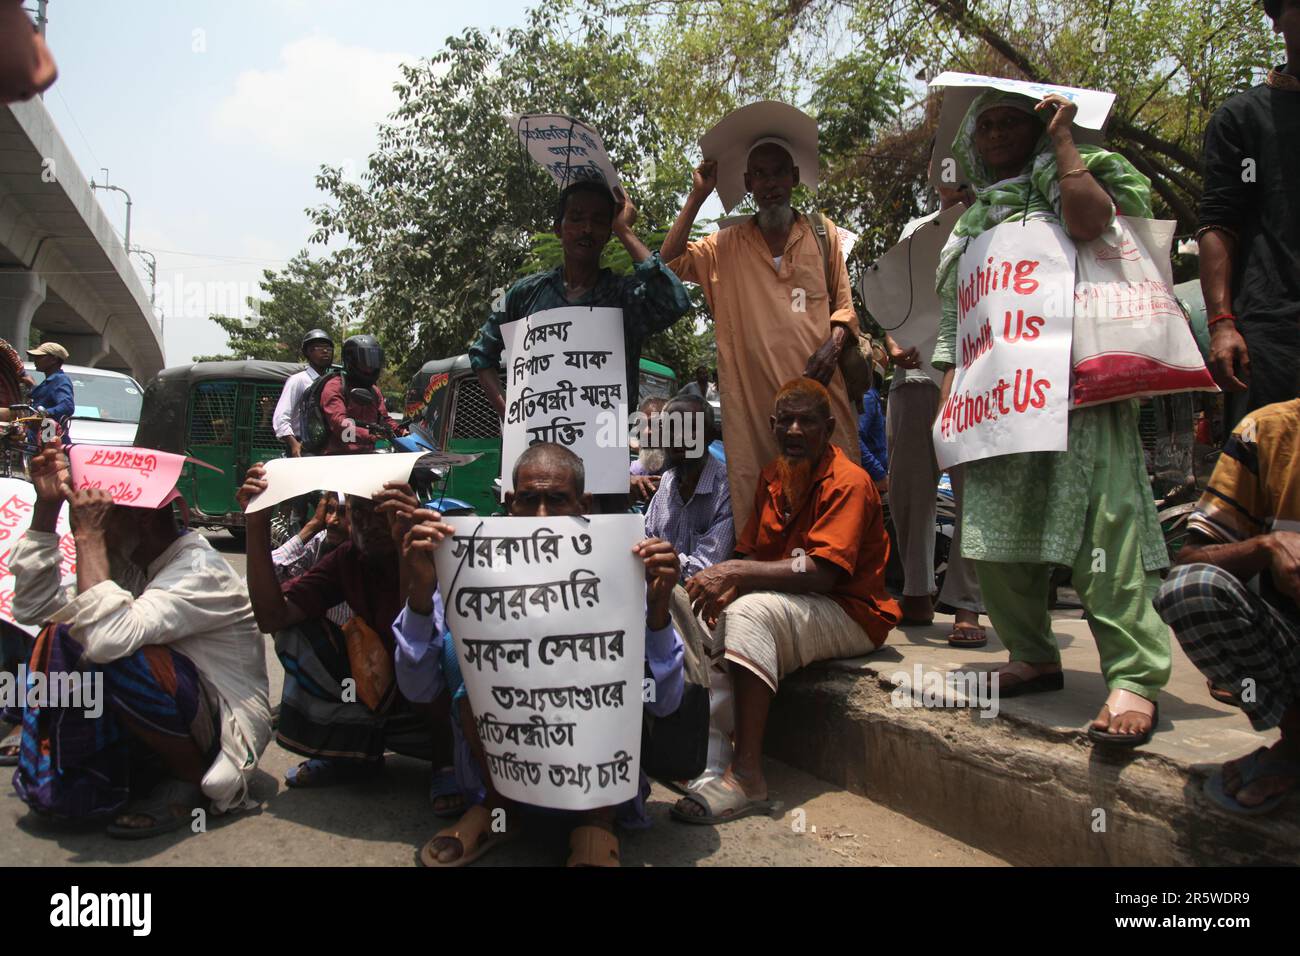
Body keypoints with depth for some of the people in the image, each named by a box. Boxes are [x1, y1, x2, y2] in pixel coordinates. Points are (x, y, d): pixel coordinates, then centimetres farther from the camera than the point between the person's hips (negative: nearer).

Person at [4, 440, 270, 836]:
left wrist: (89, 536, -31)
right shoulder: (128, 562, 3)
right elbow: (32, 606, 2)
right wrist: (46, 507, -4)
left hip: (224, 728, -8)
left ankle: (190, 779, -10)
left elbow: (108, 638, -39)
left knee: (112, 657, -31)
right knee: (61, 636, 0)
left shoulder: (199, 572, -23)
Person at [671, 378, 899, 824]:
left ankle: (747, 776, -34)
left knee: (751, 611, -33)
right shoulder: (772, 476, 11)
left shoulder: (848, 481, -14)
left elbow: (822, 573, -24)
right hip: (788, 605, 8)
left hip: (852, 615, -8)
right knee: (702, 613, -8)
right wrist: (725, 585, -17)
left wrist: (735, 573, -28)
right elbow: (751, 555, 7)